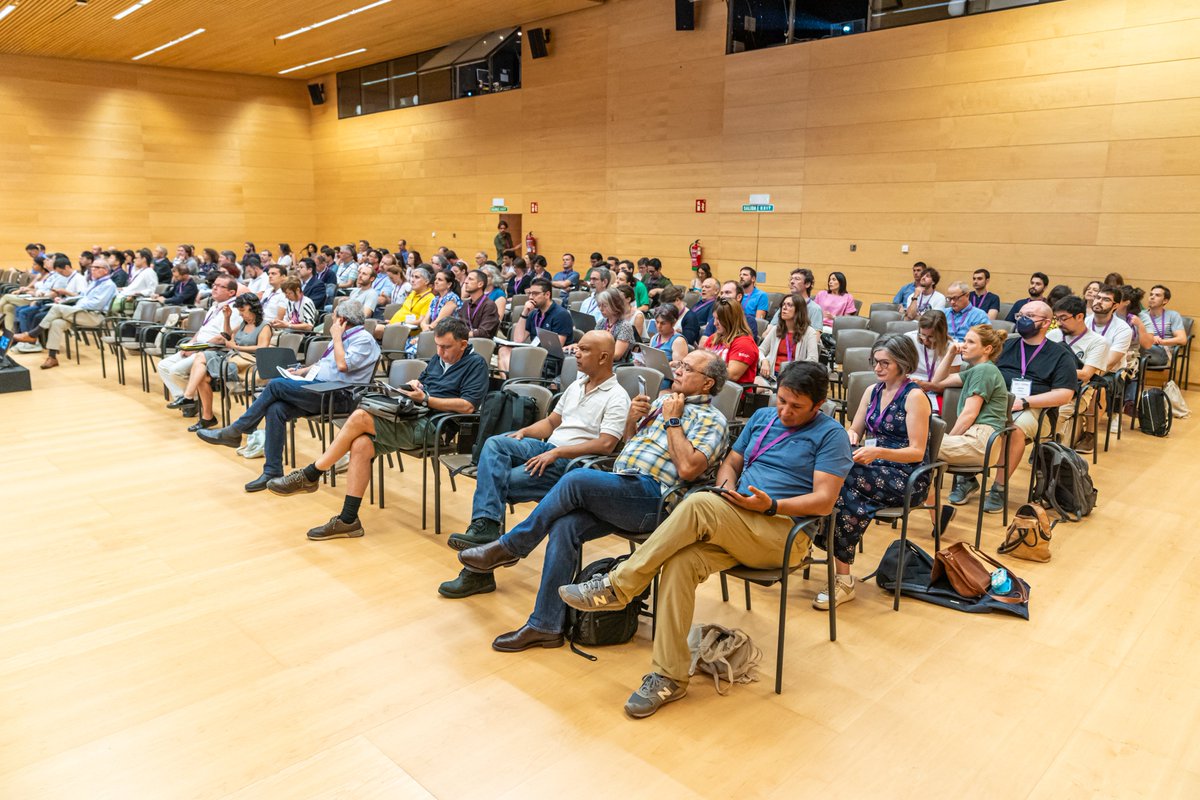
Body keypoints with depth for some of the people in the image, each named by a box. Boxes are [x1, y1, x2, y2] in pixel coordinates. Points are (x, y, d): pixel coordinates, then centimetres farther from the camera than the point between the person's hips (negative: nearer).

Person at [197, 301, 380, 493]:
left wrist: (336, 337, -9)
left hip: (339, 397, -9)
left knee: (277, 385, -17)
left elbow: (343, 365, -20)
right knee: (276, 409, -15)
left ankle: (234, 432, -5)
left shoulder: (364, 339, -5)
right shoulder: (342, 337, 24)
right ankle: (273, 472, -11)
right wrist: (303, 370, 17)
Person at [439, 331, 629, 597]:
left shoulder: (616, 398, -6)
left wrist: (557, 453, -22)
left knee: (500, 483, -21)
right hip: (548, 448, 8)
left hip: (572, 463, -8)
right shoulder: (576, 386, 21)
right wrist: (523, 432, 3)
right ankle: (484, 526, -34)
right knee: (494, 443, -20)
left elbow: (605, 445, -18)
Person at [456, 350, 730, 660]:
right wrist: (632, 418, 9)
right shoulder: (663, 400, 25)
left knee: (576, 479, -27)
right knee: (564, 526, -18)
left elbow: (688, 468, -15)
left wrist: (672, 421, -8)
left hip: (651, 497, -7)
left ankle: (509, 547, -11)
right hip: (619, 490, 7)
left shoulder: (712, 420, 1)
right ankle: (545, 625, -11)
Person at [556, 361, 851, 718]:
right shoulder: (762, 417, 18)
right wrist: (727, 488, 0)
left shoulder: (830, 434, 0)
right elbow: (730, 463, 23)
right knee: (680, 562, -26)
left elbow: (825, 500, -8)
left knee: (698, 504, -32)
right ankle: (670, 677, -19)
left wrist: (771, 505, -21)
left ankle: (618, 587, -24)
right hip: (735, 525, 6)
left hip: (784, 532, -6)